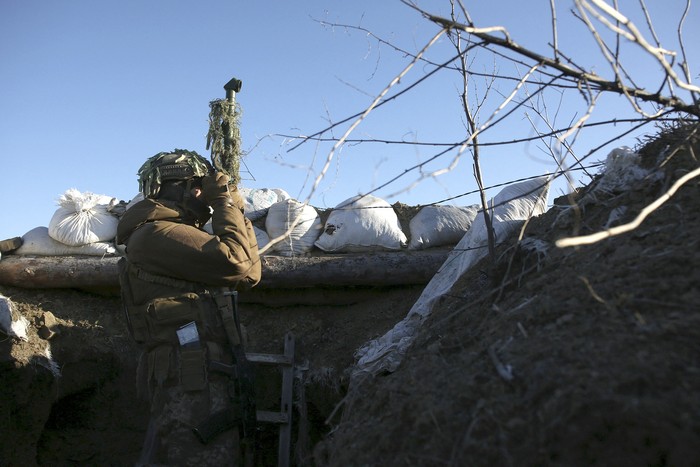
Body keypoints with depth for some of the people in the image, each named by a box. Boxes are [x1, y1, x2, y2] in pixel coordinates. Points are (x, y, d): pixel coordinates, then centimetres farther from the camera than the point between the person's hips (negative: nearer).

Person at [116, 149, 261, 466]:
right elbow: (236, 262, -18)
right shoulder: (155, 233, -8)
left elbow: (249, 275, 19)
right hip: (192, 382, -10)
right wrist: (225, 203, -4)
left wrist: (235, 212, 14)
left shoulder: (181, 235, 23)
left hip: (206, 380, 10)